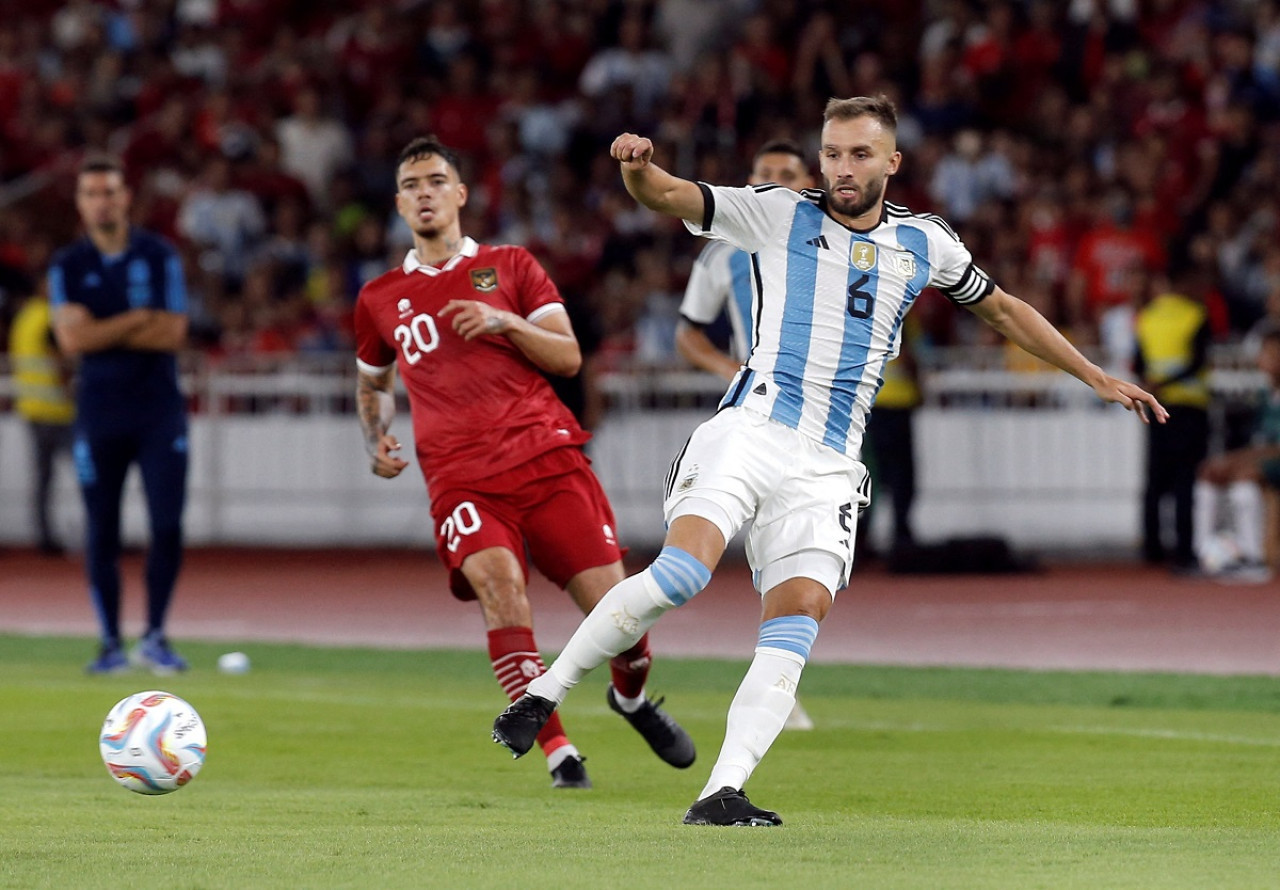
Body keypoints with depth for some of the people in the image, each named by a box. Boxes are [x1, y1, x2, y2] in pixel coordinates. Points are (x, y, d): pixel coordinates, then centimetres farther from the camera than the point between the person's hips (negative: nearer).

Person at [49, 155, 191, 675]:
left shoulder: (159, 257, 3)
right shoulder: (68, 267, 4)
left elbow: (173, 334, -6)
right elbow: (72, 339, -9)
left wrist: (104, 334, -8)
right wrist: (139, 319, -9)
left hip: (159, 411, -1)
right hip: (99, 413, 1)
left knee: (167, 525, -8)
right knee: (101, 533, 0)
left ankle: (155, 637, 3)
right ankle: (111, 643, 8)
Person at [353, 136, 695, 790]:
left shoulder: (509, 267, 12)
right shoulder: (380, 299, 16)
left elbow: (568, 356, 5)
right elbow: (371, 381, 34)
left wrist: (505, 322, -10)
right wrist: (376, 442, 14)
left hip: (545, 455, 0)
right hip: (460, 477, 0)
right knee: (497, 582, -30)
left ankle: (632, 698, 29)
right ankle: (559, 754, -27)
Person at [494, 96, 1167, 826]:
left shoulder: (925, 243, 16)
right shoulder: (779, 214, 7)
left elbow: (1003, 309, 30)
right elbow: (668, 196, 0)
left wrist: (1096, 377, 30)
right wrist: (639, 165, -24)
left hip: (828, 466, 3)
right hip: (751, 431, -3)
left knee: (799, 619, -16)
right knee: (683, 572, -25)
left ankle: (722, 793, -21)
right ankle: (546, 692, -12)